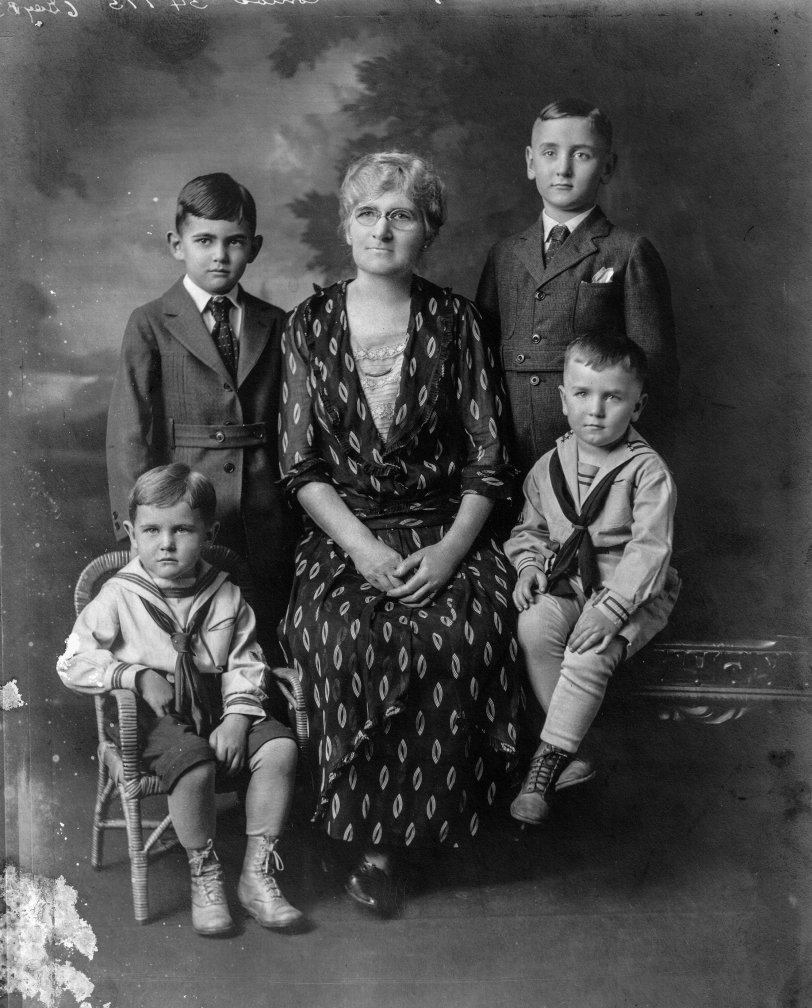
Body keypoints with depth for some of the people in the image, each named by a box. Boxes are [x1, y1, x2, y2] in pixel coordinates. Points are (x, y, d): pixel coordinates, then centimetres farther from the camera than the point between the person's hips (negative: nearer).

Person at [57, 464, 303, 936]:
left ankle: (258, 873, -8)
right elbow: (73, 663, -2)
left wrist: (238, 717, -12)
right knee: (193, 764, -34)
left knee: (280, 747, -21)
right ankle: (205, 875, -9)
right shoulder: (119, 597, -3)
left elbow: (245, 664, 5)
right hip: (156, 717, -3)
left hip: (217, 707, 4)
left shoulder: (226, 596, 5)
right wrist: (137, 675, -15)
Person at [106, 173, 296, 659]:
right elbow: (128, 434, -2)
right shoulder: (150, 325, 2)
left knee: (268, 655, 7)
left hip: (267, 524, 2)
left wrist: (300, 517, 5)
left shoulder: (277, 326, 10)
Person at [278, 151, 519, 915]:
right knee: (349, 639, -30)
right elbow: (302, 465, 1)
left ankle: (422, 816, -7)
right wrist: (362, 546, -13)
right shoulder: (309, 325, 5)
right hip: (344, 532, 0)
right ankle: (370, 835, -9)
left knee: (466, 637, -30)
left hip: (445, 530, 0)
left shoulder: (454, 322, 5)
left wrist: (452, 547, -13)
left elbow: (487, 458, 2)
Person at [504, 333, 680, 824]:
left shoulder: (647, 470, -9)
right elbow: (530, 528, 20)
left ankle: (549, 758, -17)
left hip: (631, 591, -4)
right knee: (534, 626, -27)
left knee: (590, 654, -30)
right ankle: (570, 752, -19)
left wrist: (611, 607, -26)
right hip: (567, 582, 5)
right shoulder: (549, 467, 8)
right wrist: (529, 566, -2)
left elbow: (649, 550, -16)